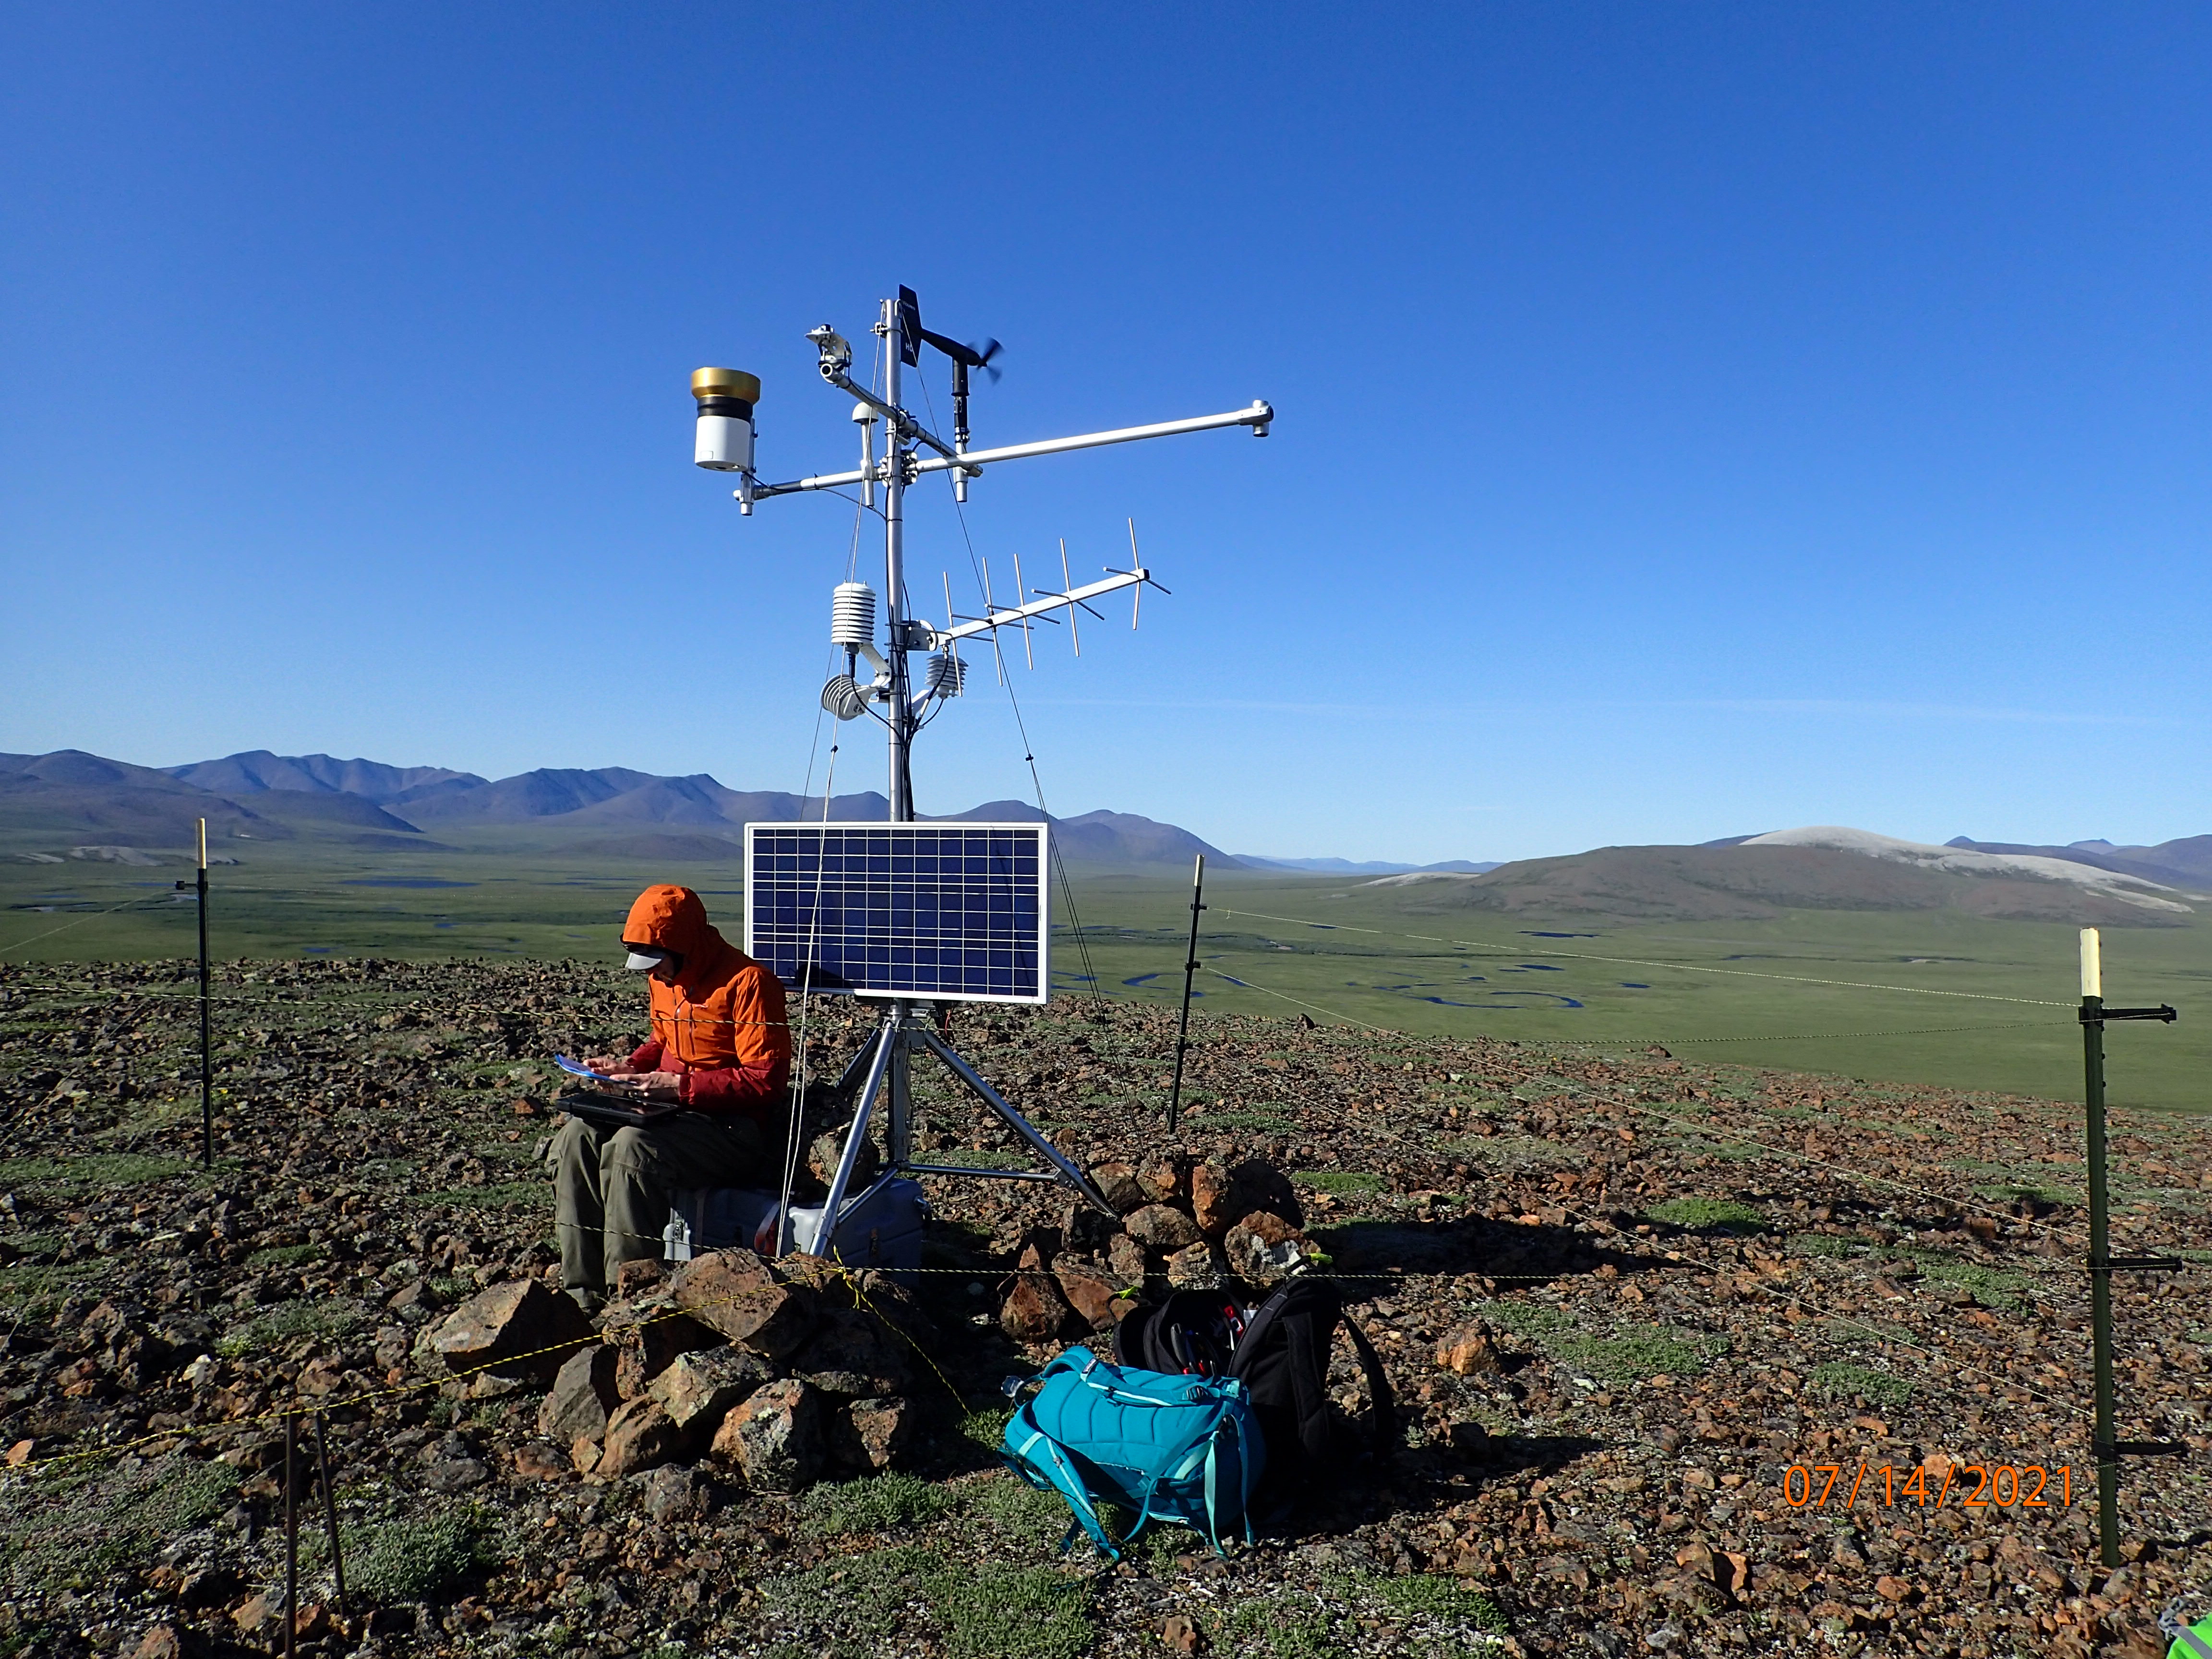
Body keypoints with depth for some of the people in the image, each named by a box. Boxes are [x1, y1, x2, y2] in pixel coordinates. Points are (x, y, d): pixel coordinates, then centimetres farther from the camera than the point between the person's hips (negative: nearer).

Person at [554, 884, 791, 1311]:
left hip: (736, 1127, -9)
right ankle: (582, 1292, -11)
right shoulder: (666, 979, 10)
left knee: (632, 1148, -31)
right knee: (578, 1137, -13)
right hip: (674, 1113, 9)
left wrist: (680, 1086, -23)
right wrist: (630, 1066, 4)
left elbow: (766, 1080, -20)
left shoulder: (748, 981, -17)